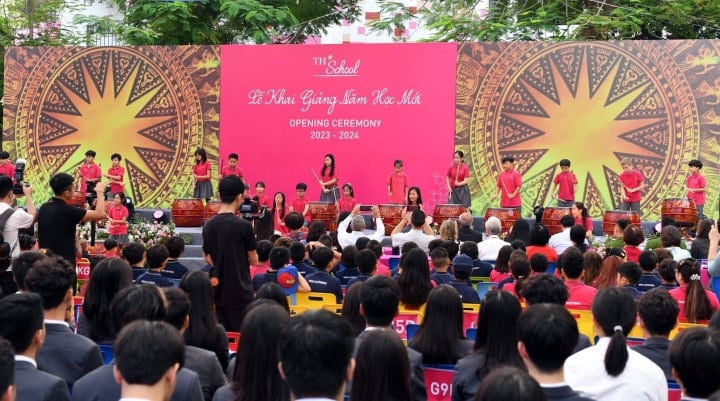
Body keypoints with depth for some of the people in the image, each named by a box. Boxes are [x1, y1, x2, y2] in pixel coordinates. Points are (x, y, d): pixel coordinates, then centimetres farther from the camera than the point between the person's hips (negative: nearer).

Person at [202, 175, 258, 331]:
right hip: (240, 291, -5)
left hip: (219, 291, 5)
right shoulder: (244, 226, -15)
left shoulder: (208, 225, 0)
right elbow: (254, 260, -7)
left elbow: (209, 260, 7)